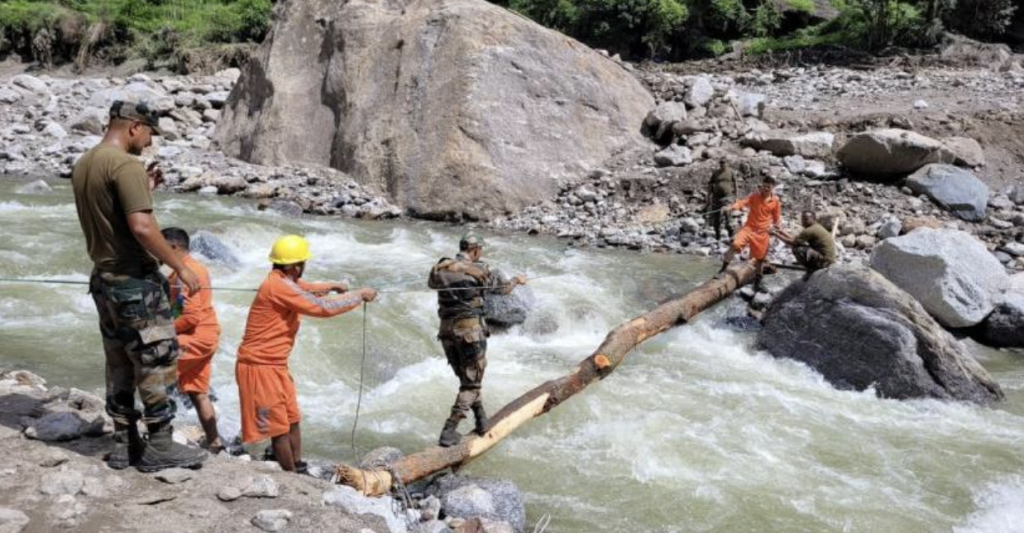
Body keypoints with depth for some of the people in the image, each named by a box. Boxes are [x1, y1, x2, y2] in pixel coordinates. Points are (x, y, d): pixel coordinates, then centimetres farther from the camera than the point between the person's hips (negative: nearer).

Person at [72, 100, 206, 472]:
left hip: (103, 277, 9)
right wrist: (180, 266, -19)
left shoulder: (83, 165, 11)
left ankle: (124, 444, 21)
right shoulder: (126, 165, -18)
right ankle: (160, 447, 6)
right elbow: (142, 227, -27)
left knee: (120, 364, 15)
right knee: (156, 362, 0)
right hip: (135, 280, -9)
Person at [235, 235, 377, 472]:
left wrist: (332, 286, 20)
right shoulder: (278, 286, -23)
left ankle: (299, 471, 24)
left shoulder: (285, 281, 7)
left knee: (292, 421, 15)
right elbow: (323, 308, -23)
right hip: (260, 367, -10)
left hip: (276, 365, 10)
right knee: (279, 429, -1)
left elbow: (305, 289, 32)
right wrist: (359, 295, -13)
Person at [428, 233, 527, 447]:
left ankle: (482, 422, 27)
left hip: (446, 330, 5)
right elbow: (501, 288, 10)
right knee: (471, 383, 4)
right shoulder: (479, 269, -6)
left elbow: (431, 284, 27)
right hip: (470, 329, -5)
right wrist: (517, 280, 30)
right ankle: (448, 433, -4)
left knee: (466, 378, 22)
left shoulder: (440, 268, 5)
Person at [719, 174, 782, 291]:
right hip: (749, 227, -2)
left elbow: (777, 217, 12)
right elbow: (743, 202, -21)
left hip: (763, 232, 2)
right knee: (735, 245, -26)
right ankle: (723, 269, -17)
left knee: (760, 258, 9)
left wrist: (773, 226, -5)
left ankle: (757, 282, 27)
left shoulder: (776, 201, -1)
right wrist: (731, 207, -39)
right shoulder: (755, 196, -5)